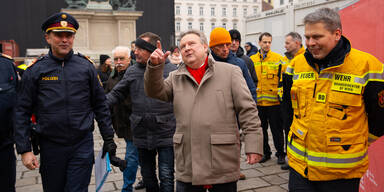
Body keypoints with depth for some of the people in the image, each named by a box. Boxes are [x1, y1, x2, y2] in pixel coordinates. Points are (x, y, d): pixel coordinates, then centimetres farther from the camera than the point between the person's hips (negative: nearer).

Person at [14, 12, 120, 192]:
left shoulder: (86, 66, 0)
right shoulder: (35, 70, -2)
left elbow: (100, 106, 5)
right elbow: (22, 112, 0)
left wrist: (109, 139, 4)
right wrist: (24, 149, -5)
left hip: (83, 145, 0)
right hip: (50, 146, 1)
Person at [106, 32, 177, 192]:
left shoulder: (171, 70, -6)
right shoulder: (132, 71, 5)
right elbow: (116, 94, 9)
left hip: (166, 133, -4)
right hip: (142, 135, 4)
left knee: (166, 176, 1)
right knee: (147, 176, 19)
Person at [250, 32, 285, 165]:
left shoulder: (278, 59, -1)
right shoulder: (252, 60, 5)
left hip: (274, 101, -3)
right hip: (258, 102, 3)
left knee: (277, 129, 6)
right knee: (261, 129, 13)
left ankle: (280, 154, 21)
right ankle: (266, 152, 27)